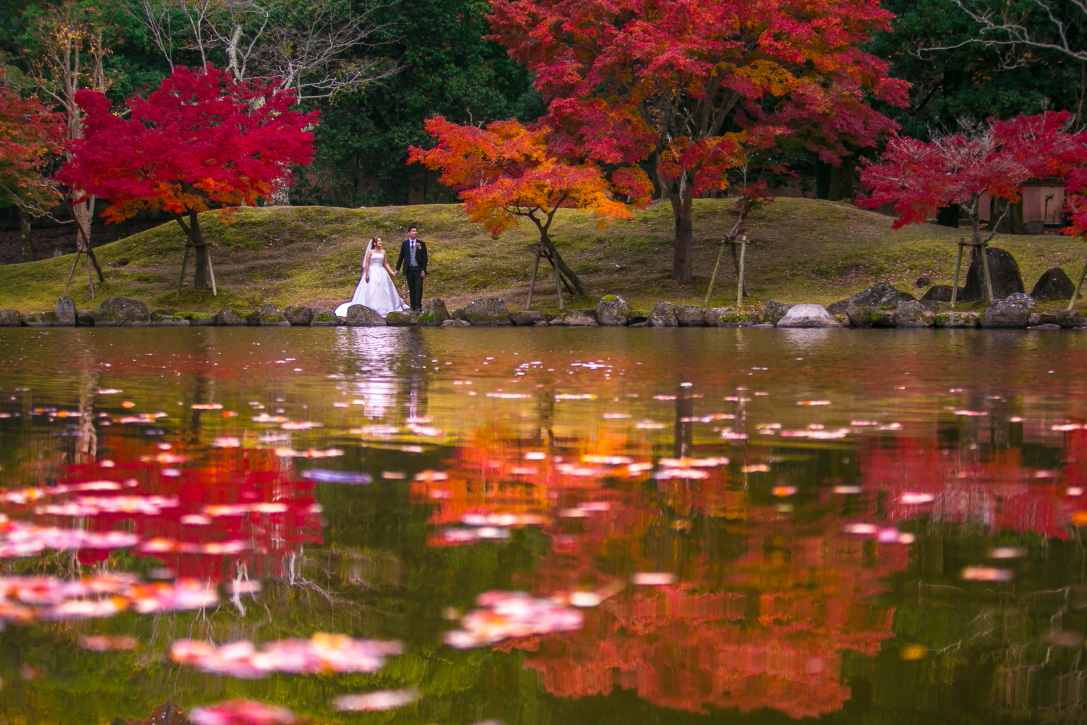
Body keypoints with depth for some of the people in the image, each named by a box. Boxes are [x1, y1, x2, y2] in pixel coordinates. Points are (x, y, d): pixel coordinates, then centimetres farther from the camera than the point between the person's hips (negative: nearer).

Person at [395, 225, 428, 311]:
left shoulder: (421, 243, 3)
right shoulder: (404, 243, 6)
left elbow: (425, 257, 3)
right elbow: (401, 256, 11)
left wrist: (423, 270, -5)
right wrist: (397, 268, 8)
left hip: (418, 268, -1)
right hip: (409, 269, 1)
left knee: (418, 287, -10)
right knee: (411, 288, 5)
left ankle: (418, 306, -9)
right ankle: (413, 306, 10)